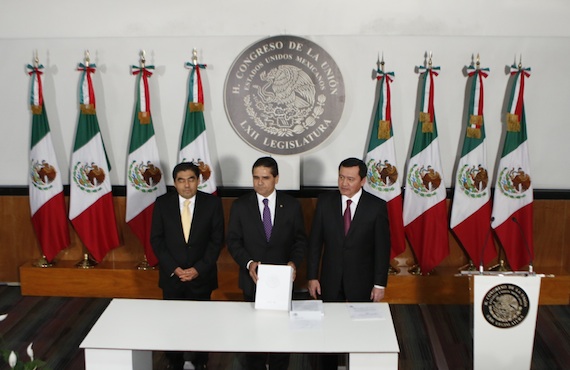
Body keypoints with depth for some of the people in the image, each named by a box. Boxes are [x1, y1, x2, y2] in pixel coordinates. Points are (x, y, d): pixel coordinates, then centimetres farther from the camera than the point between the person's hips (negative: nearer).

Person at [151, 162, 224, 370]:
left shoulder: (212, 203, -7)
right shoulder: (162, 203, -4)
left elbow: (217, 240, -6)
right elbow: (156, 239, -3)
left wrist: (199, 269, -13)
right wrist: (173, 268, -12)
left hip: (201, 275, -1)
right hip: (171, 275, 1)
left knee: (201, 320, 12)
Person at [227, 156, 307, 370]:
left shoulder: (292, 205, -1)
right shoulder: (240, 206, -1)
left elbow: (300, 239, 4)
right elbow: (233, 240, -1)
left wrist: (294, 262, -14)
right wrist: (248, 263, -16)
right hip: (253, 278, 0)